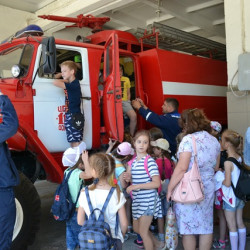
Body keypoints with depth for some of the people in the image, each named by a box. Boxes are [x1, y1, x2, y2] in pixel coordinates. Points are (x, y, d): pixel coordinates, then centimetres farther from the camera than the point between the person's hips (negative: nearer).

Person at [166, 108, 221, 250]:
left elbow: (182, 168, -21)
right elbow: (215, 167, 17)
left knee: (188, 228, 7)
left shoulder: (189, 139, -15)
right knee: (206, 225, 15)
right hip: (208, 189, 7)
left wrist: (170, 189, -14)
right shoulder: (215, 141, 8)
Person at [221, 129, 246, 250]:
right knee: (240, 223, 18)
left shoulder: (228, 162, -22)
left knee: (232, 226, 5)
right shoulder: (239, 157, -1)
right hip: (240, 195, 7)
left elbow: (227, 183, -22)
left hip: (230, 197, -7)